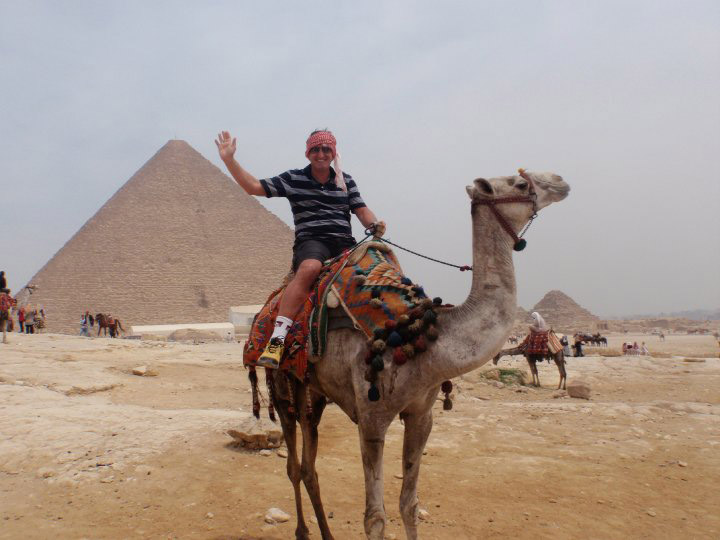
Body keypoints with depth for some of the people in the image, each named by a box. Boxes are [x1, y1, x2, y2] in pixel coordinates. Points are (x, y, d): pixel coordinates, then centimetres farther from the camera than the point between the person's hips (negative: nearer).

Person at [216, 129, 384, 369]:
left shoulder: (346, 181, 21)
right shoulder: (293, 179, 12)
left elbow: (361, 210, 16)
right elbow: (254, 187, 8)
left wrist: (374, 225, -7)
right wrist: (229, 159, 1)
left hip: (345, 242, 4)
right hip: (310, 241, -4)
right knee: (309, 268, -39)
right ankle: (277, 339, -44)